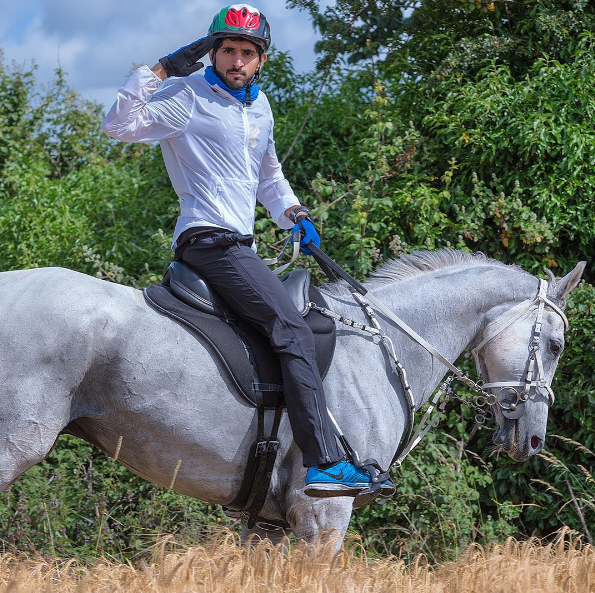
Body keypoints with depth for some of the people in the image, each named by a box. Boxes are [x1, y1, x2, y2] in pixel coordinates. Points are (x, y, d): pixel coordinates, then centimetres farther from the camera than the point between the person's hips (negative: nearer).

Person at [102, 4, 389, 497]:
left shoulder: (260, 107, 19)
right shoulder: (189, 97, -3)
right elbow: (120, 125, -15)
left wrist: (291, 212, 15)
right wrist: (161, 71, -18)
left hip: (241, 245, 10)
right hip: (210, 240, -10)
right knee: (293, 332, -22)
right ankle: (326, 464, -30)